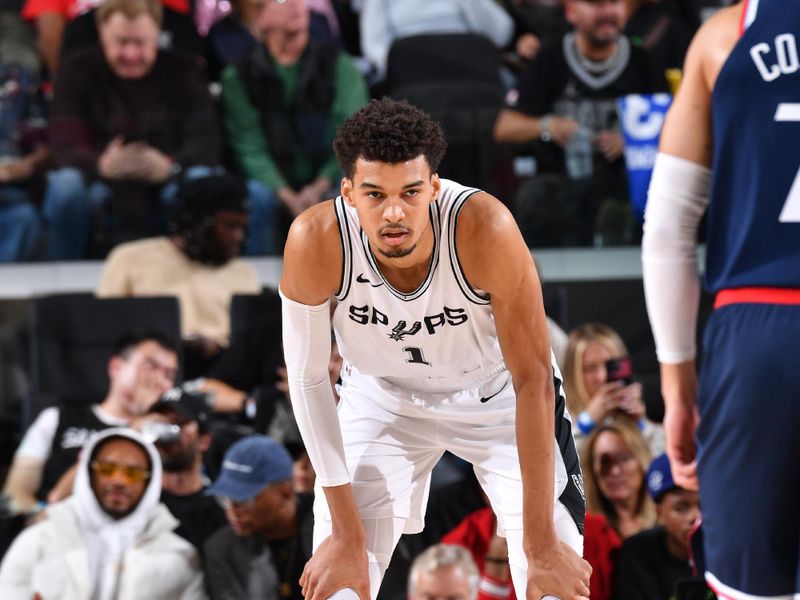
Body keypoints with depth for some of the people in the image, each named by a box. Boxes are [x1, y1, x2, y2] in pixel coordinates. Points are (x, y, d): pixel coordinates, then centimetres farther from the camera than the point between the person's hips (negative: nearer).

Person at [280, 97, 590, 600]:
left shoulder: (485, 229, -35)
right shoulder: (316, 242, -31)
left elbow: (532, 379, -29)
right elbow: (307, 380, -17)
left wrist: (540, 544, -28)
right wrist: (347, 534, -18)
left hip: (496, 393, -1)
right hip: (381, 397, 1)